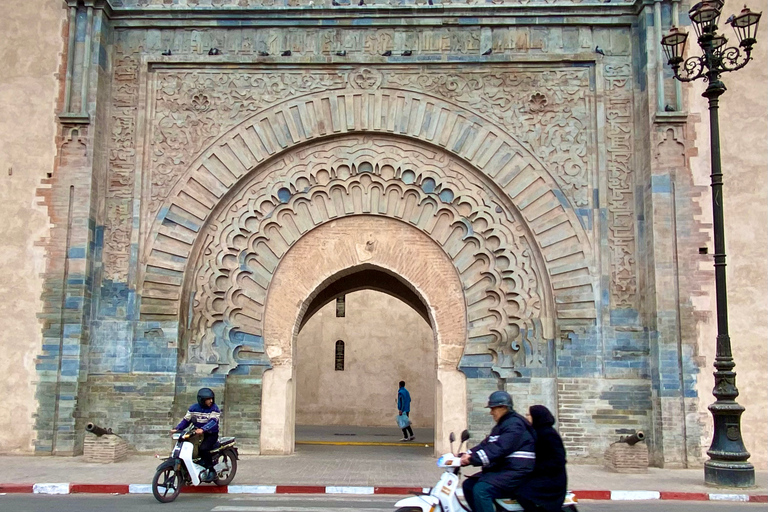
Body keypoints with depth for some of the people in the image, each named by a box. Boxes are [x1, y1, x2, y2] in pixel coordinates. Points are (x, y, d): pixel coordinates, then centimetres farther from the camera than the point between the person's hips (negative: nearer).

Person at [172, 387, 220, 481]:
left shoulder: (214, 408, -10)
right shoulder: (194, 408, 3)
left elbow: (213, 421, -24)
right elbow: (186, 419, 4)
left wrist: (203, 429, -40)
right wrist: (177, 429, -12)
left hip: (211, 434, -5)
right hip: (197, 433, 5)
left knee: (203, 449, -30)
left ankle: (211, 471, -15)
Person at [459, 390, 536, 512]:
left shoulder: (515, 424, -14)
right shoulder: (501, 425, 20)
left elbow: (499, 448, -26)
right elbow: (485, 444, 15)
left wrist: (473, 458, -30)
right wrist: (466, 455, 1)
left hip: (516, 471, -11)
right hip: (500, 469, 11)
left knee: (481, 489, -27)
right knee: (468, 485, 7)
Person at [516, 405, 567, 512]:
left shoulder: (549, 435, -13)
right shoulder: (539, 432, 16)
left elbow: (557, 462, -19)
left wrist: (535, 469, -21)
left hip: (552, 479, -10)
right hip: (540, 475, 10)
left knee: (524, 494, -29)